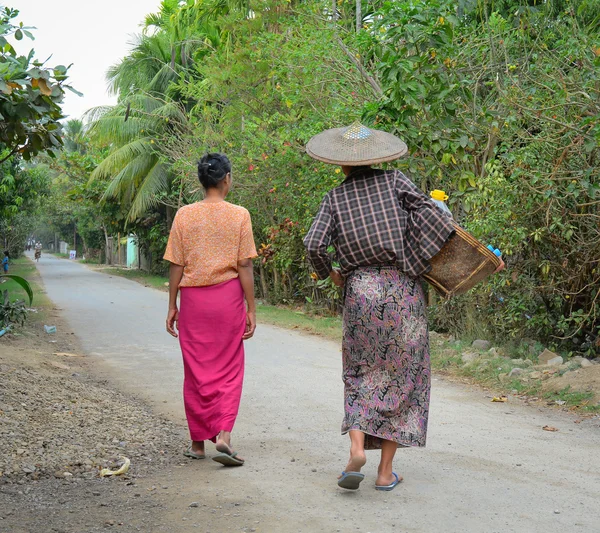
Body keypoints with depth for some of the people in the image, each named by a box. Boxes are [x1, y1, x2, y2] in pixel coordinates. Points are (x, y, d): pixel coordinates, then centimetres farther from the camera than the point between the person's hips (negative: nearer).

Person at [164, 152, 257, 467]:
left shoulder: (184, 215, 0)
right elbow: (245, 267, -5)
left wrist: (172, 306, 8)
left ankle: (199, 442, 18)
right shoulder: (239, 215, -4)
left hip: (193, 299, 2)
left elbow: (176, 266, 0)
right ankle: (224, 435, -8)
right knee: (228, 370, 7)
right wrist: (251, 309, 0)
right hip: (228, 297, -1)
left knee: (196, 371, 11)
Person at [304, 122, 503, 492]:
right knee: (402, 374, 7)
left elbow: (314, 245, -6)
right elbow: (427, 210, -13)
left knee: (360, 373, 15)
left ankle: (357, 448, -7)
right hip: (403, 291, -1)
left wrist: (330, 274, 12)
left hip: (360, 291, 1)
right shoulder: (394, 181, 2)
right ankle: (386, 471, 8)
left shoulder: (335, 198, 4)